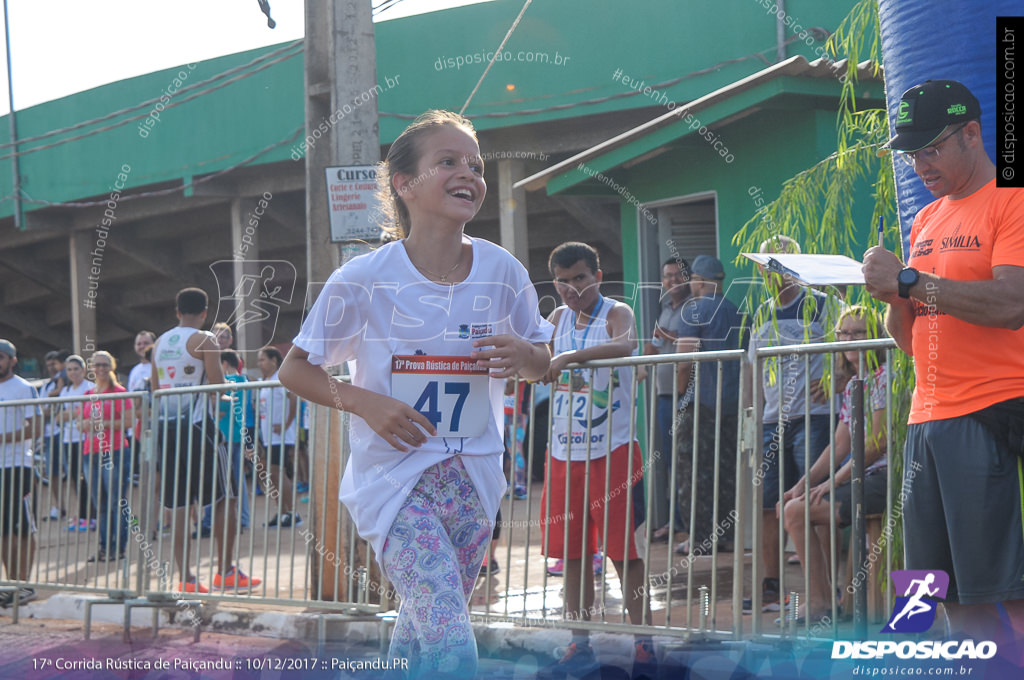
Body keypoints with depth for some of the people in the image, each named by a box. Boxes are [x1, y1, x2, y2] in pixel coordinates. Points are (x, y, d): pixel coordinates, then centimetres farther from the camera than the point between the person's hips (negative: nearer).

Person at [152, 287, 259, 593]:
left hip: (165, 425, 6)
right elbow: (218, 384, -12)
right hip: (196, 423, -6)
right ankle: (225, 571, 3)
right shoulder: (204, 340, -5)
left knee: (178, 504, 6)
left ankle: (186, 576, 2)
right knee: (223, 498, 3)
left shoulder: (160, 343, 14)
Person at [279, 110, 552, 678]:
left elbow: (542, 364, 12)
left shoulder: (502, 272, -3)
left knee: (421, 628, 15)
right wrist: (364, 402, -18)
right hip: (393, 478, -4)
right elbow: (295, 370, -2)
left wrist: (522, 354, -12)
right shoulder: (363, 280, -12)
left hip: (473, 478, 4)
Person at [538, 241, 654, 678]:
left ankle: (644, 642, 3)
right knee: (572, 552, 8)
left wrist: (568, 357, -41)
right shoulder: (558, 319, 12)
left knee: (623, 550, -4)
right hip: (564, 452, 6)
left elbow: (624, 345, -31)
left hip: (612, 451, -6)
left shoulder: (616, 314, -8)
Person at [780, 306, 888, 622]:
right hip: (861, 476, 10)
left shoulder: (883, 377, -11)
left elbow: (878, 442, -17)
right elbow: (839, 446, 17)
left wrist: (834, 480, -14)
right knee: (791, 505, 13)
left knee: (797, 511, -17)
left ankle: (820, 602, -12)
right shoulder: (852, 386, 18)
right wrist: (803, 483, 6)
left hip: (881, 478, -10)